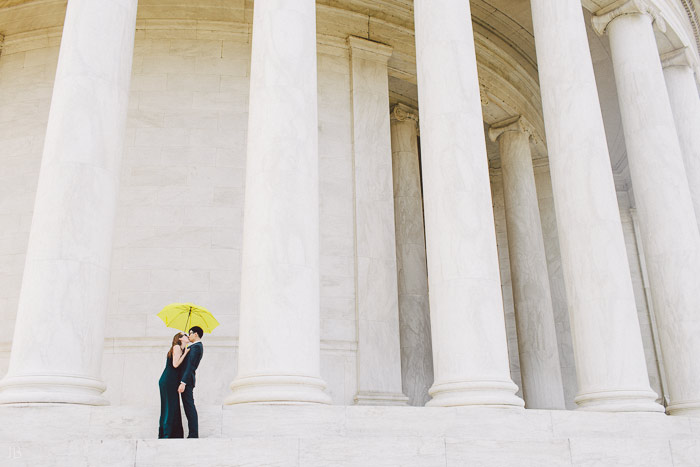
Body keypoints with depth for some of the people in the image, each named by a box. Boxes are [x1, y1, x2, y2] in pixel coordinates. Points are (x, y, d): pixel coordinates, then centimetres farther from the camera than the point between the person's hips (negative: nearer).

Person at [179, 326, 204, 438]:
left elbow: (190, 366, -20)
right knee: (189, 408, 10)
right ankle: (193, 434, 11)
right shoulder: (198, 346, 19)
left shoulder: (196, 346, -13)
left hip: (187, 379, -10)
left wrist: (183, 382, -24)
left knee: (189, 407, -10)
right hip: (187, 379, 10)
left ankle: (193, 435, -10)